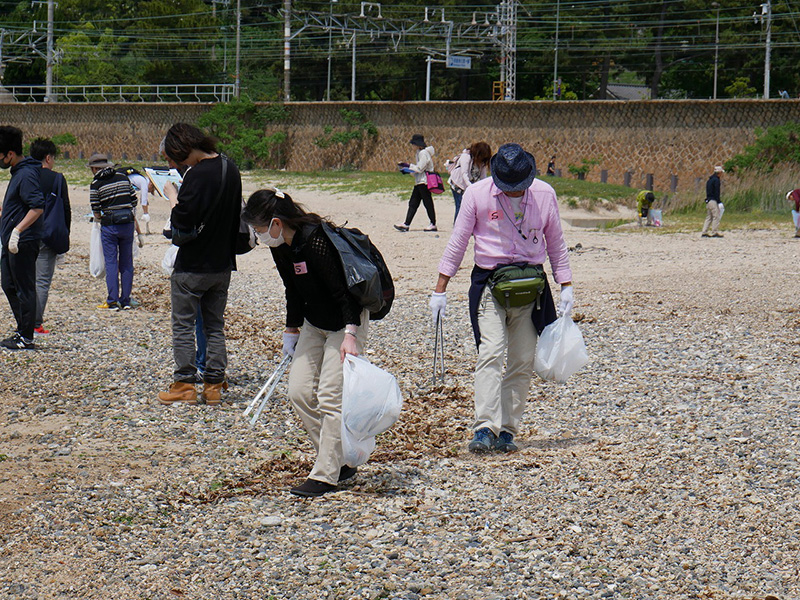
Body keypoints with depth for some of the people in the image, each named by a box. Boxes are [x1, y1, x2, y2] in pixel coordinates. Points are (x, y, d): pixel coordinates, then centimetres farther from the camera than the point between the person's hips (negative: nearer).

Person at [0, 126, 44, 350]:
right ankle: (22, 330, 23)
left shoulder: (26, 174, -17)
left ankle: (26, 338, 2)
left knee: (24, 289, -3)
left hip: (23, 243, -11)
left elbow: (37, 207, -28)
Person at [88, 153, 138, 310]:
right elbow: (134, 199, 10)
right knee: (127, 263, 9)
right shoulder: (123, 178, 7)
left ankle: (112, 301, -3)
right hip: (128, 224, 4)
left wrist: (98, 220, 19)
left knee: (111, 263, 1)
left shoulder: (96, 184, -4)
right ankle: (125, 300, 10)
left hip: (109, 226, -4)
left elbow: (95, 208, -2)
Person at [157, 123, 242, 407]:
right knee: (215, 327, 12)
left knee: (183, 325, 4)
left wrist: (172, 196, -7)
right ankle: (214, 386, 13)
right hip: (223, 264, 7)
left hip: (192, 265, -7)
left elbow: (181, 223, -21)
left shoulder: (198, 175, -21)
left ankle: (184, 385, 6)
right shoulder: (230, 169, 4)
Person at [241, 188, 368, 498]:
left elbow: (343, 291, -27)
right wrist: (291, 330, 20)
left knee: (330, 396, -11)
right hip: (314, 323, 9)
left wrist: (350, 334, -33)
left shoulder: (315, 242, -28)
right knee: (300, 391, 2)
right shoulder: (280, 247, -2)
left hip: (345, 322, -9)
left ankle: (325, 475, -5)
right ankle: (339, 463, 12)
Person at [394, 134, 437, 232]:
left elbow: (420, 169, -17)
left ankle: (433, 224, 6)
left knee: (428, 203, -2)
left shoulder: (424, 153, -15)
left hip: (424, 181, -10)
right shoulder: (419, 152, 16)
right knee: (413, 203, 6)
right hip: (419, 182, 10)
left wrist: (408, 166, -11)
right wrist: (407, 166, 8)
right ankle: (406, 224, 4)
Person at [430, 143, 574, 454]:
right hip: (490, 283, -2)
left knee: (523, 361, 0)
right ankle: (484, 428, -21)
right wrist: (440, 289, -1)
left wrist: (566, 285, 8)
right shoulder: (477, 194, -6)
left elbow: (555, 242, 12)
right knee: (491, 353, -17)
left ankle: (507, 430, 6)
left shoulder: (544, 195, 0)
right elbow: (457, 242, 1)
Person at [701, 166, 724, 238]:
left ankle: (704, 232, 7)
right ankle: (715, 232, -9)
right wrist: (719, 202, -17)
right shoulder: (716, 180, -11)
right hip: (713, 201, -9)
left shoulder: (709, 180, 18)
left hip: (708, 201, 9)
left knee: (709, 217, 10)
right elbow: (717, 192, -17)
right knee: (716, 216, -7)